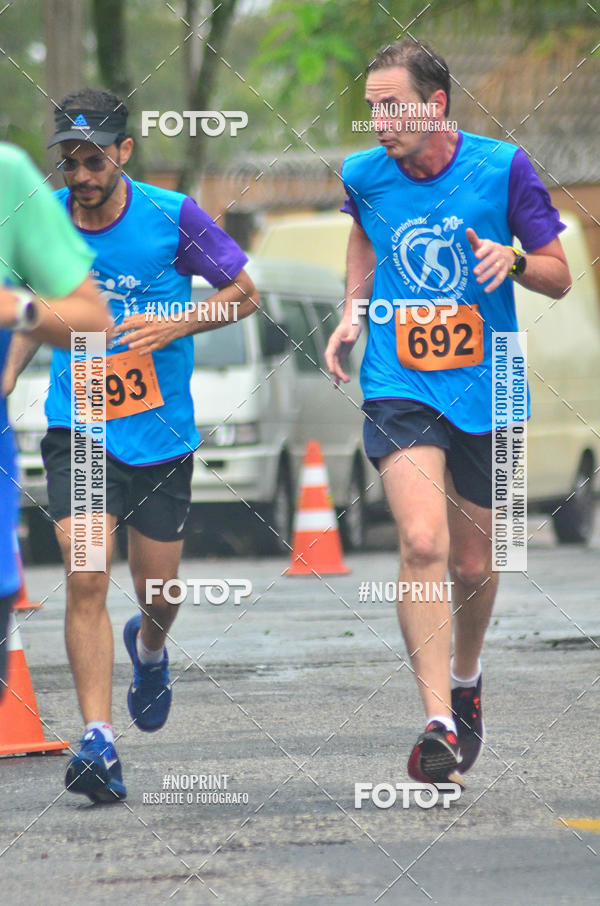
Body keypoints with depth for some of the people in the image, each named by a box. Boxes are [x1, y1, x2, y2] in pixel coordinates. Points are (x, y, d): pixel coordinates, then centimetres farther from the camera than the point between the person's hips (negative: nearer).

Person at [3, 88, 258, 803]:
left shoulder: (172, 216, -9)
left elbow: (244, 294, 1)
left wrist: (175, 323, -15)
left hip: (161, 432, 0)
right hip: (78, 428, 0)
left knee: (158, 589, 11)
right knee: (86, 578, -16)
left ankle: (148, 648, 48)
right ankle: (98, 741, -18)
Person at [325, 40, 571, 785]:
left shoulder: (501, 167, -8)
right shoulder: (364, 174, -1)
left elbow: (559, 276, -1)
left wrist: (513, 260, -22)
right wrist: (352, 310, 10)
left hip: (483, 389, 0)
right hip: (397, 385, 0)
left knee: (473, 563, 11)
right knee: (422, 541, -20)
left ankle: (465, 678, 42)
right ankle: (439, 723, -20)